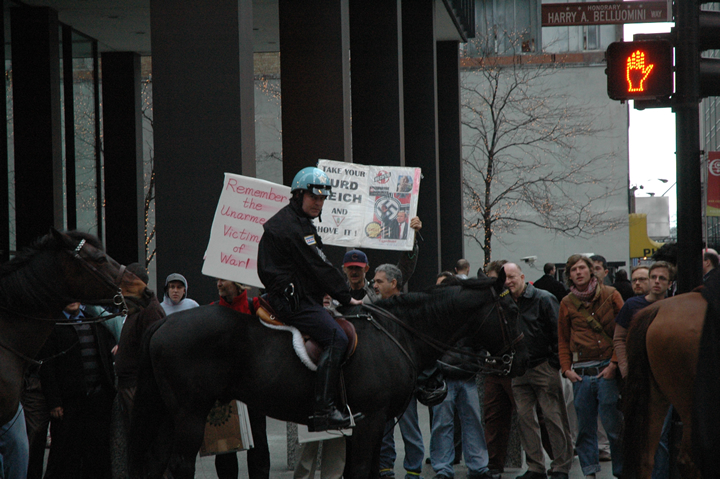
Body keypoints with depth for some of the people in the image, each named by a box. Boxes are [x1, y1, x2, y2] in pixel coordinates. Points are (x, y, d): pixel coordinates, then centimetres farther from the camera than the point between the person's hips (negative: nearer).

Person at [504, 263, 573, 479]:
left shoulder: (543, 299, -7)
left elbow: (559, 332, -8)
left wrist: (554, 362, -11)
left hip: (544, 367, -6)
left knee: (553, 417, -4)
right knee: (524, 417, 4)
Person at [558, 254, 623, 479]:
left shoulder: (610, 295, 3)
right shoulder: (567, 303, 11)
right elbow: (563, 340, 16)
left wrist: (614, 363, -6)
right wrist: (566, 368, 4)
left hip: (607, 369, -3)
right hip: (581, 373, 3)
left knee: (613, 424, -5)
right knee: (585, 426, 5)